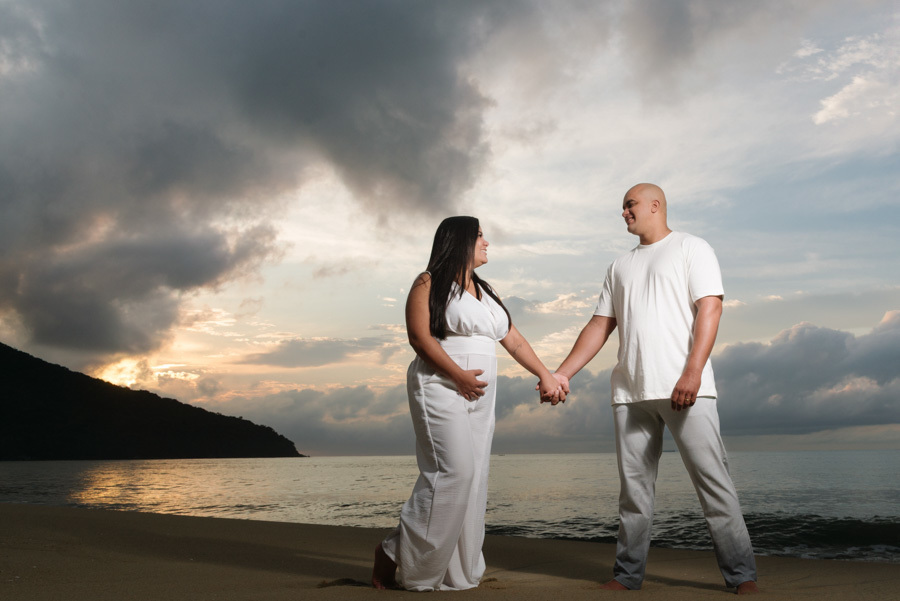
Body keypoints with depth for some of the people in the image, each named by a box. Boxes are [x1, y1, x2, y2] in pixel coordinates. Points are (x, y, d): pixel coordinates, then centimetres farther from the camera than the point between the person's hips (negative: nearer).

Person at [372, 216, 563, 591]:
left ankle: (456, 573, 9)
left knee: (472, 479, 3)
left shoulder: (484, 292, 22)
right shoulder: (429, 284, -1)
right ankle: (396, 555, -5)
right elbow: (419, 336, -12)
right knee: (451, 473, -17)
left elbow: (514, 340, 21)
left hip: (479, 396, 8)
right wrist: (459, 375, -20)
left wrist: (545, 376, 16)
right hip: (441, 388, -8)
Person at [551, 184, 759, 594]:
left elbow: (710, 309, -5)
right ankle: (628, 575, 13)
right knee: (633, 486, 6)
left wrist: (692, 372, -18)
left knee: (712, 479, -5)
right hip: (630, 391, 5)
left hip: (683, 387, -5)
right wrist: (562, 374, 9)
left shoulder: (691, 249, 6)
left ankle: (742, 575, 3)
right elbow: (599, 327, 19)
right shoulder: (620, 267, 22)